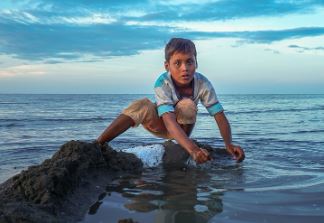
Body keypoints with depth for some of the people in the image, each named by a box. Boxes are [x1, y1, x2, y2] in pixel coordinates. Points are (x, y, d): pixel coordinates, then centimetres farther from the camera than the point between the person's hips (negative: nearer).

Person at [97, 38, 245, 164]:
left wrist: (229, 144, -42)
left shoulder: (203, 83, -26)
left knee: (187, 104, -31)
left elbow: (220, 115, -24)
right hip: (160, 124, -2)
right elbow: (169, 121, -45)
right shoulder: (162, 83, -33)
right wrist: (192, 149, -59)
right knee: (142, 105, -33)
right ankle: (97, 144, -31)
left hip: (183, 126, 2)